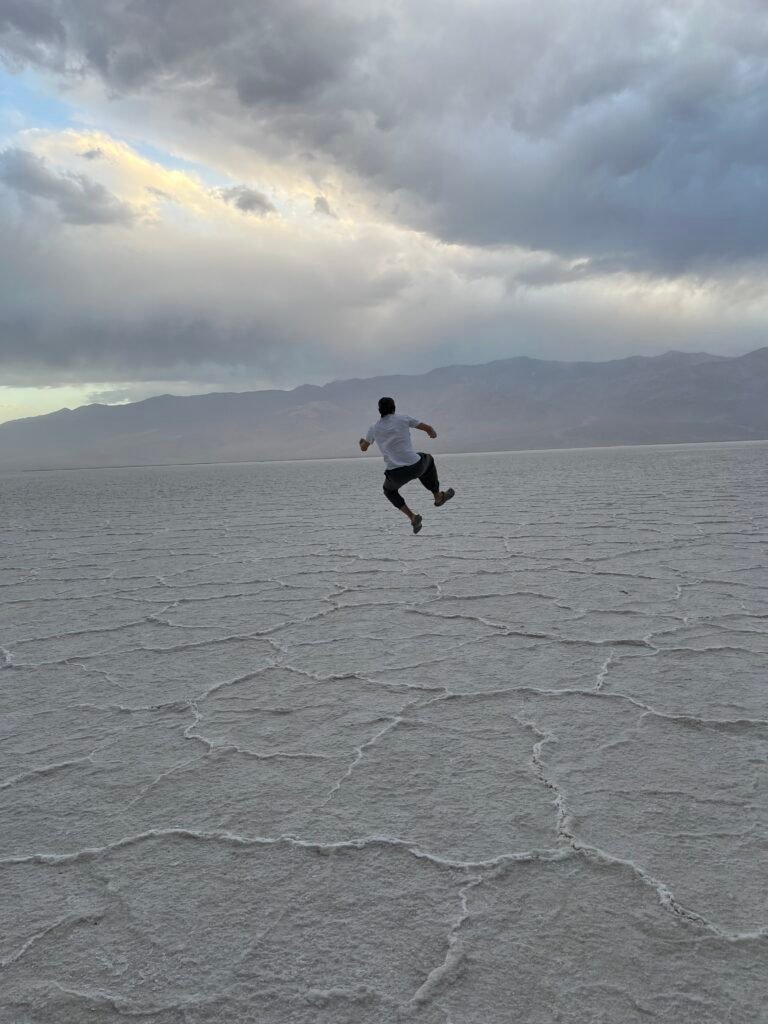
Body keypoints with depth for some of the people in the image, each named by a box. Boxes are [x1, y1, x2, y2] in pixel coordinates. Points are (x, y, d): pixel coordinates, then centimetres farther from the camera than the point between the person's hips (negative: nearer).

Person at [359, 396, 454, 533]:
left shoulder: (375, 428, 10)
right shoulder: (403, 419, 5)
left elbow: (363, 448, 28)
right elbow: (428, 428, 11)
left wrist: (362, 441, 54)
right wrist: (433, 433, 36)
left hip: (396, 474, 1)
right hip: (415, 467, -1)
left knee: (389, 490, 35)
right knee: (428, 460, 35)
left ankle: (412, 517, 17)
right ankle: (438, 496, 45)